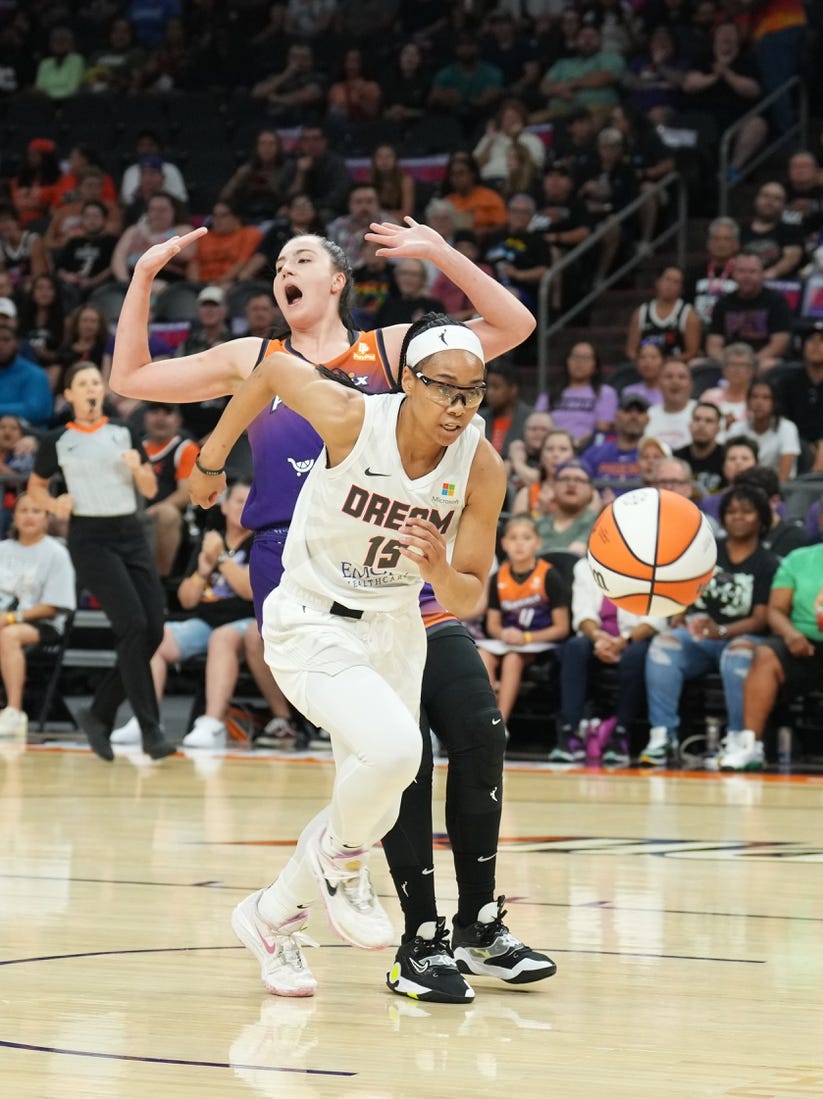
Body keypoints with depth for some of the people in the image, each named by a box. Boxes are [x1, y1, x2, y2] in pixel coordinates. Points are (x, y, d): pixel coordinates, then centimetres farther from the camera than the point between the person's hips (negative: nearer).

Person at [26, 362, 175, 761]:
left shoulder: (124, 434, 11)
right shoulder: (58, 441, 3)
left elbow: (150, 490, 12)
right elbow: (35, 486, 15)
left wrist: (138, 469, -9)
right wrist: (54, 504, -6)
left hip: (130, 534, 5)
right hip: (91, 538, -5)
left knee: (153, 631, -2)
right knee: (133, 626, -18)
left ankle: (99, 714, 14)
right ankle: (150, 730, -16)